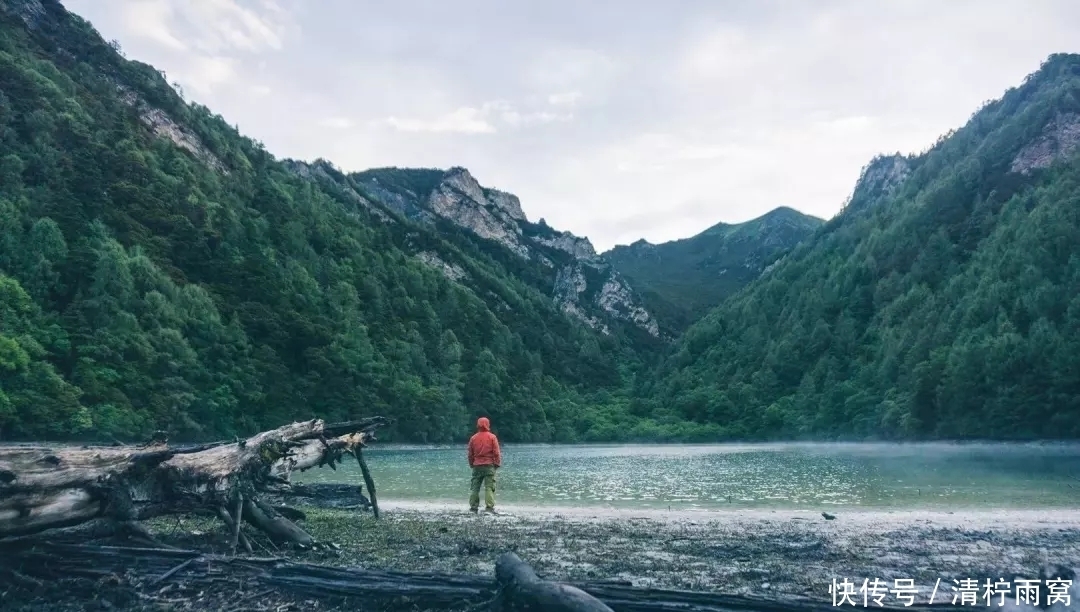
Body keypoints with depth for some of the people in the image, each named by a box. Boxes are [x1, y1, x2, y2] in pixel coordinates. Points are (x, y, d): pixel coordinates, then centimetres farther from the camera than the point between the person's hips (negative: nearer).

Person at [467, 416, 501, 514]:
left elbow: (470, 454, 9)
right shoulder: (492, 437, -4)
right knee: (489, 487, -4)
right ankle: (489, 507, -12)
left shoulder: (473, 438, 4)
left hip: (477, 466, 3)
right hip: (489, 465, -3)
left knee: (475, 487, 9)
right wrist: (497, 464, 3)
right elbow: (496, 453, -6)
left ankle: (473, 507, 9)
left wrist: (471, 465, 20)